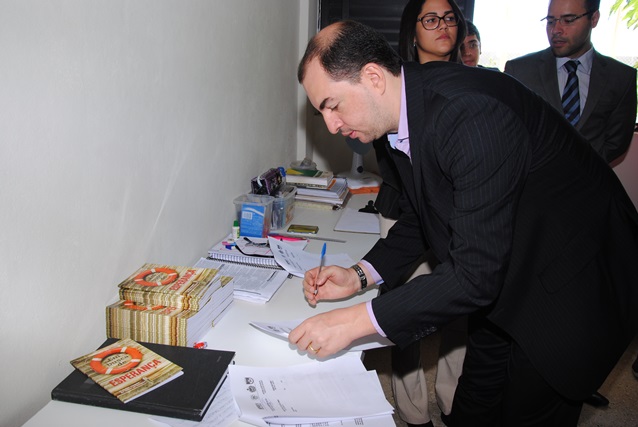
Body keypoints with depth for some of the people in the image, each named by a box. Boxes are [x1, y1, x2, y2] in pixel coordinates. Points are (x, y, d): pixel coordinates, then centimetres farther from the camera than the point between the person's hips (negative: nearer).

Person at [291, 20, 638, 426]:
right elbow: (419, 218, 7)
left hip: (573, 284, -8)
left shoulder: (473, 113, -35)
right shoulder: (406, 106, -6)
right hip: (505, 277, 8)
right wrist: (360, 275, -7)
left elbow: (476, 272, -35)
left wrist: (356, 320, -32)